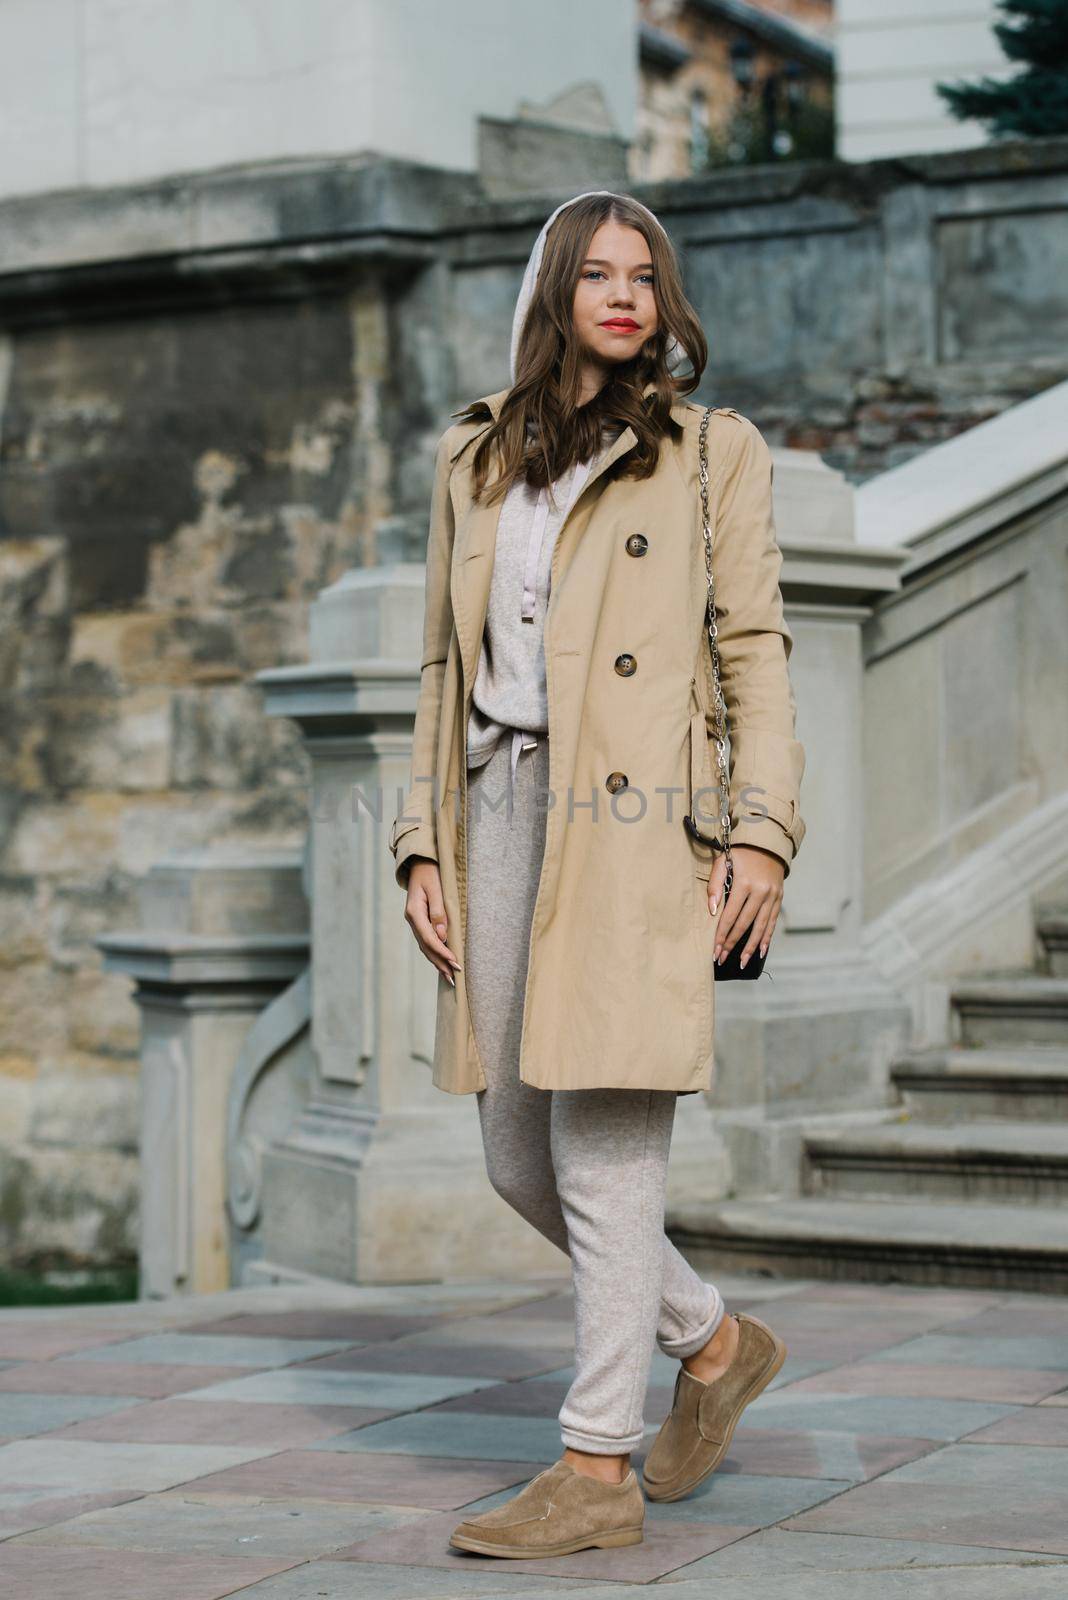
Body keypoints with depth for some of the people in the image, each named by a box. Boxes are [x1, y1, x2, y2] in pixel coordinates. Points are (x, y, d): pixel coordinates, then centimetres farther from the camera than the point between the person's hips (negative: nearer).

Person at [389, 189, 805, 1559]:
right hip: (502, 810, 5)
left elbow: (754, 650, 2)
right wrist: (423, 841, 9)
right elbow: (445, 664, 18)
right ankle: (713, 1341, 29)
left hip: (636, 824, -5)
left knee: (605, 1147, -9)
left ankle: (598, 1467, -2)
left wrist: (762, 833, -9)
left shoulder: (711, 453, 7)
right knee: (518, 1155, 8)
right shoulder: (474, 456, 18)